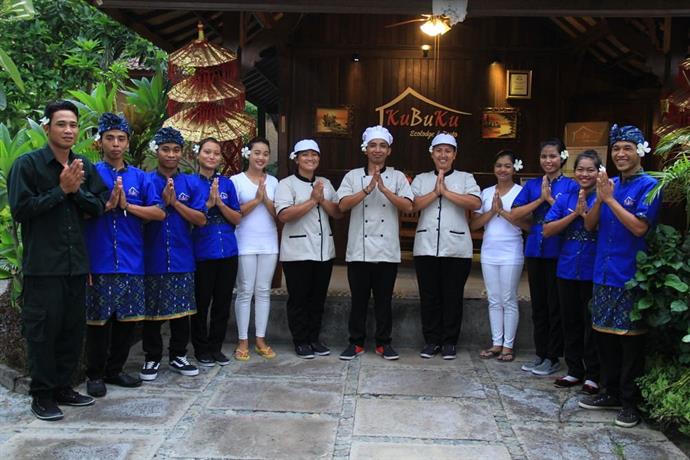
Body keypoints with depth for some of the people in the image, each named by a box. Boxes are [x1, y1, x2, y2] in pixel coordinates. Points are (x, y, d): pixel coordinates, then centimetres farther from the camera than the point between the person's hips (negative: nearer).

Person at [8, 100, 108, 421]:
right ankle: (41, 395, 14)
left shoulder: (84, 166, 10)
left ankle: (63, 387, 25)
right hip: (42, 264, -5)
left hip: (76, 262, 5)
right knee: (42, 329, 1)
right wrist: (61, 191, -13)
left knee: (73, 328, 11)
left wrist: (77, 191, -11)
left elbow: (99, 206, 7)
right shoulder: (27, 164, -5)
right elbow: (19, 209, -10)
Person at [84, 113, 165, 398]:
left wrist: (127, 205, -9)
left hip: (131, 261, 3)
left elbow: (159, 213, 2)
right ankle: (95, 374, 17)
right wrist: (107, 205, -15)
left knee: (128, 318, 9)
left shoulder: (140, 177, 11)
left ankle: (114, 370, 24)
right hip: (99, 261, -3)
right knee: (98, 320, 2)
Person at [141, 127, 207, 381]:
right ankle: (152, 358, 19)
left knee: (182, 310, 9)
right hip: (153, 258, -2)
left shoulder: (191, 183, 6)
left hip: (182, 258, 2)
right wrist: (163, 201, -12)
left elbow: (201, 219, -1)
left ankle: (178, 356, 22)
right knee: (152, 311, 6)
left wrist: (175, 202, -10)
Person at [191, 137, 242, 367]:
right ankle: (201, 349, 19)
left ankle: (216, 347, 22)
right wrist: (208, 203, -15)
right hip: (202, 253, -3)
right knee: (201, 303, 5)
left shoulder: (227, 183, 9)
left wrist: (220, 203, -11)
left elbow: (237, 218, 5)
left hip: (228, 252, 3)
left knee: (223, 303, 9)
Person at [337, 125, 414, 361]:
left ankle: (384, 343, 19)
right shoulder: (353, 176, 6)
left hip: (387, 250, 0)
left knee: (384, 299, 8)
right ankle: (356, 342, 18)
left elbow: (408, 207, -5)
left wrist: (383, 188, -15)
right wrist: (368, 189, -16)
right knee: (359, 299, 7)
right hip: (358, 250, 0)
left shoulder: (397, 177, 7)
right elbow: (343, 205, -6)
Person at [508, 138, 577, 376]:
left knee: (555, 305, 3)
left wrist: (550, 199, -12)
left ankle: (553, 358, 13)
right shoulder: (532, 185, 9)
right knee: (538, 305, 11)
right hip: (534, 251, 4)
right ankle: (540, 353, 22)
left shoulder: (570, 185, -1)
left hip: (558, 252, -4)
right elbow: (515, 214, 0)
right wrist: (540, 199, -7)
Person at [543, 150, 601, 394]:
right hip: (567, 269, 4)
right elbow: (547, 230, -2)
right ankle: (575, 370, 25)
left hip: (593, 271, -4)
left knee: (592, 322, 5)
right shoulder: (566, 199, 6)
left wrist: (585, 212, -19)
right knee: (570, 321, 12)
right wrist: (575, 214, -10)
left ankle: (593, 374, 18)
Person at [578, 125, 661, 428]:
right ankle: (611, 391, 27)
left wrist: (610, 199, -16)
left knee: (630, 338, 2)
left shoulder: (649, 186, -8)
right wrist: (599, 198, -10)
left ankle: (630, 401, 14)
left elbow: (640, 227, -18)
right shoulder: (609, 184, 9)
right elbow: (589, 225, 6)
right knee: (604, 334, 13)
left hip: (631, 276, -6)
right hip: (604, 273, 6)